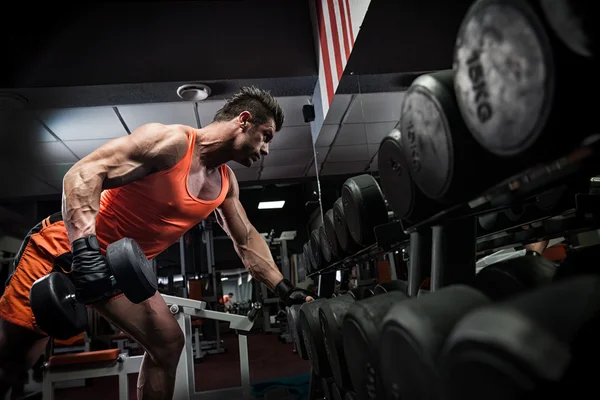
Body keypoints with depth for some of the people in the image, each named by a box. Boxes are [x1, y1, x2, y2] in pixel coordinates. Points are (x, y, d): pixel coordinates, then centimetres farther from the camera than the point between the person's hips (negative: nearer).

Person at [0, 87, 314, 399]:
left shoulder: (226, 183, 2)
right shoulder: (170, 141, -21)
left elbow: (247, 241, 13)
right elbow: (83, 172, -27)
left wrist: (283, 288, 10)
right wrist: (85, 249, -38)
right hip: (69, 246, -7)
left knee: (168, 344, 2)